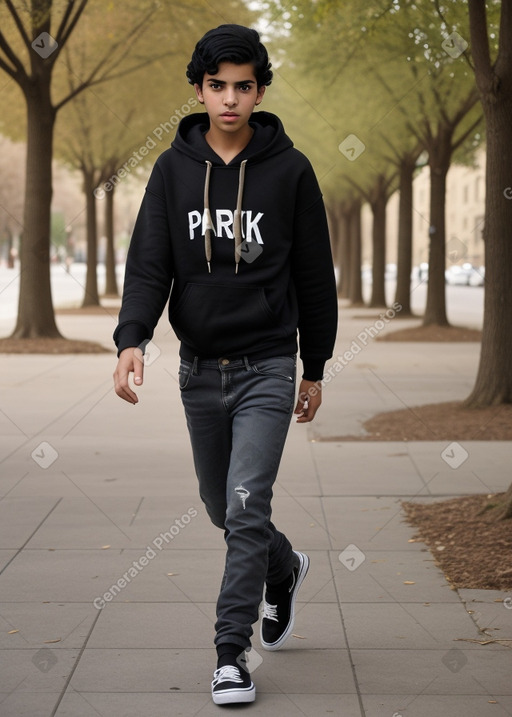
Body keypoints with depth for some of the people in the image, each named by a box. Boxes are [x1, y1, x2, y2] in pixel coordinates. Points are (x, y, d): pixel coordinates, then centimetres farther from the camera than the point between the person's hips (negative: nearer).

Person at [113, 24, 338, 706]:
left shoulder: (290, 169, -4)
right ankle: (285, 567, 46)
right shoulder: (173, 169, 2)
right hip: (199, 369, 3)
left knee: (247, 508, -11)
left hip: (266, 367, -3)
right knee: (223, 508, 16)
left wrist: (315, 368, 6)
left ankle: (232, 653, 0)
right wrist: (132, 338, -22)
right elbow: (149, 264, -4)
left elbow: (315, 274, 3)